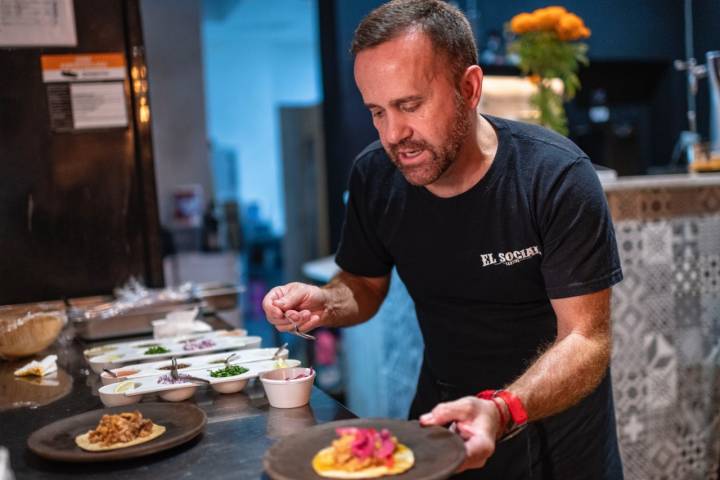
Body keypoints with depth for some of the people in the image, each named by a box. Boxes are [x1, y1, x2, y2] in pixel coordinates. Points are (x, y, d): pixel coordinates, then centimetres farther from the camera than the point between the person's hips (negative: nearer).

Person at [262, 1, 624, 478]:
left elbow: (586, 339, -25)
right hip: (441, 412, 3)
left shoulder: (556, 176, -25)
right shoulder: (374, 175, -13)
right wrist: (325, 303, -21)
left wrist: (502, 410, -42)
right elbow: (364, 285, 1)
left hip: (553, 423, -3)